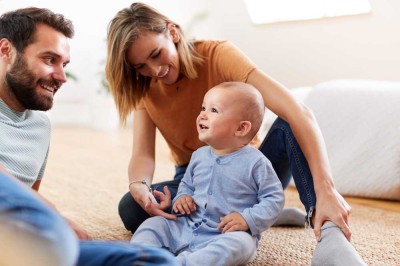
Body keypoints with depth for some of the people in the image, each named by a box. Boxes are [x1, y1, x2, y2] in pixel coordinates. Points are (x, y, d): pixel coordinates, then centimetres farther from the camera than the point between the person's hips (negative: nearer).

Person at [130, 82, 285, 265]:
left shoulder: (255, 162, -9)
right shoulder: (199, 155, 8)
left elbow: (274, 198, -7)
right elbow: (186, 184, 25)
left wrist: (248, 219, -19)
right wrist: (182, 197, 2)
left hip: (228, 235, -6)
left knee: (240, 244, -38)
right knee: (153, 225, -3)